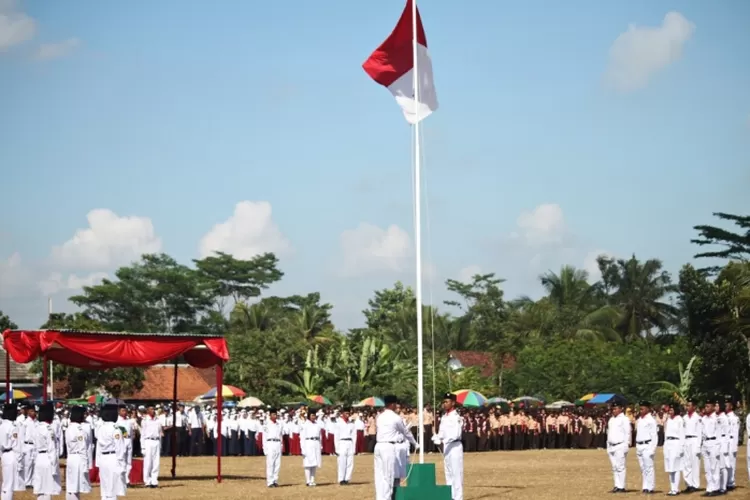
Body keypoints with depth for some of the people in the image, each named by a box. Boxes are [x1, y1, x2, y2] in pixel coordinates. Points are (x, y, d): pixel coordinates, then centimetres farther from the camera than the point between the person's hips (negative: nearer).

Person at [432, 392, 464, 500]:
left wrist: (444, 441, -27)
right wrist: (437, 439, -7)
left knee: (456, 472, -8)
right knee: (448, 472, 12)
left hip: (454, 446, -9)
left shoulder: (456, 417, -12)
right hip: (446, 446, 9)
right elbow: (441, 432, 14)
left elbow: (456, 434, -20)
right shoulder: (444, 417, 14)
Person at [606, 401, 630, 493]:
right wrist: (608, 446, 19)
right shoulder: (611, 420, 18)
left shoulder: (624, 419, -6)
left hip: (620, 446, -8)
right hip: (611, 446, 8)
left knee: (620, 467, -9)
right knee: (614, 467, 9)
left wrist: (627, 445, -15)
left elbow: (627, 433, -10)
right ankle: (617, 486, 13)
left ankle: (621, 487, -8)